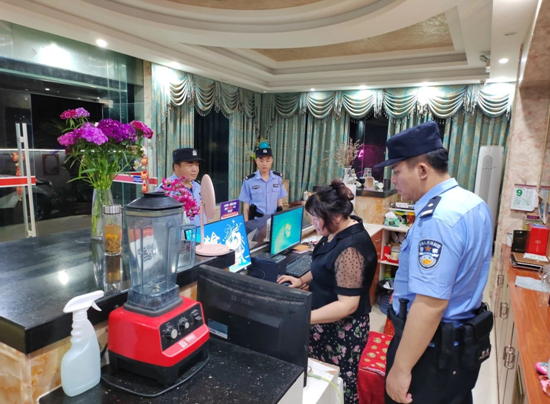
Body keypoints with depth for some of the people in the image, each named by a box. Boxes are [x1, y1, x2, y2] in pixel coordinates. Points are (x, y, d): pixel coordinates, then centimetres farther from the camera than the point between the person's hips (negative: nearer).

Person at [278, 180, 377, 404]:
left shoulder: (350, 249, -29)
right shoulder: (338, 231, 0)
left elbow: (348, 305, -29)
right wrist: (303, 280, 5)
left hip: (342, 328, -8)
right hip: (327, 320, 9)